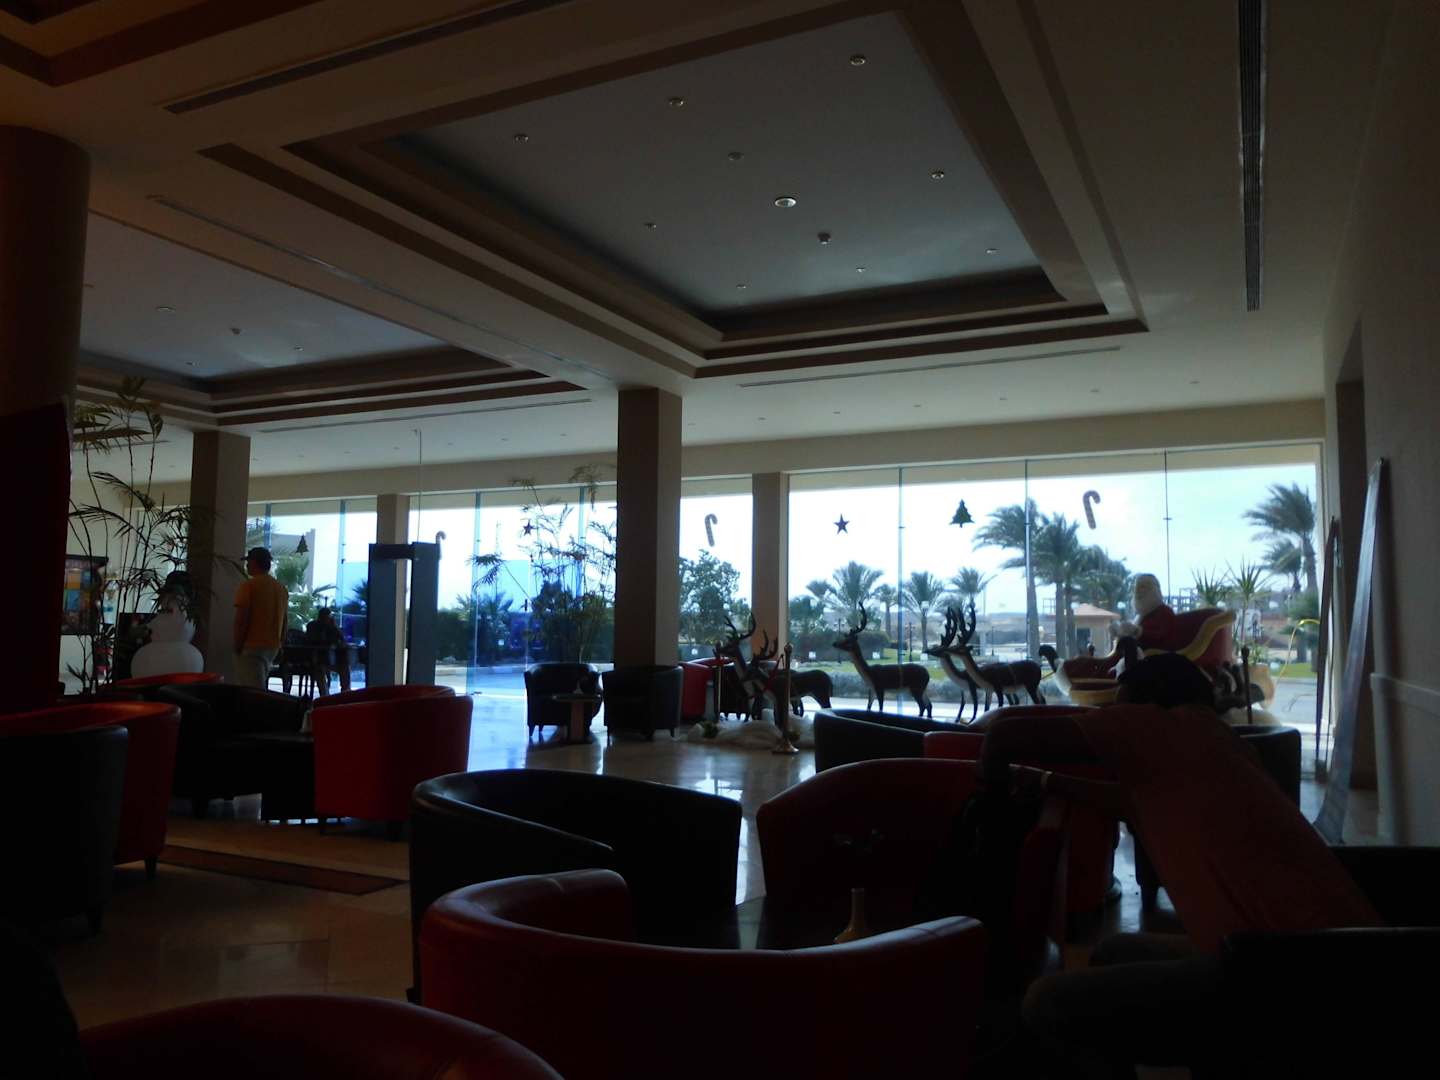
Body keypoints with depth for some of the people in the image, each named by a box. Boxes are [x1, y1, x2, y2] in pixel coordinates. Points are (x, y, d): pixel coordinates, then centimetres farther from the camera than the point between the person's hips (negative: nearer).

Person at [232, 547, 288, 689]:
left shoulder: (249, 585, -10)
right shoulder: (281, 588, 11)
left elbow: (241, 619, -15)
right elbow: (284, 620, 14)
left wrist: (237, 646, -8)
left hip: (251, 646, -7)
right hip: (273, 647, 7)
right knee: (259, 687, 16)